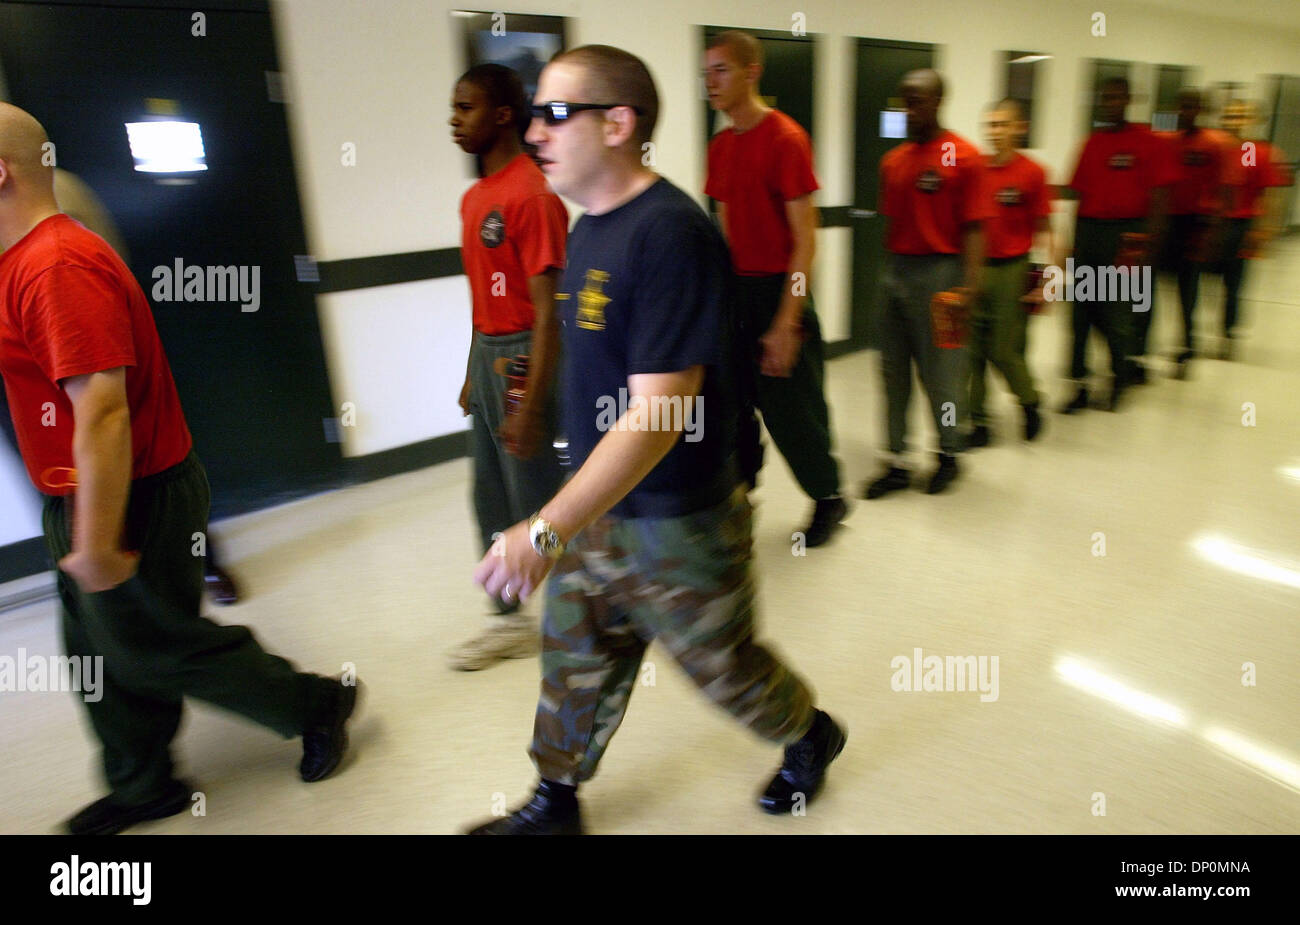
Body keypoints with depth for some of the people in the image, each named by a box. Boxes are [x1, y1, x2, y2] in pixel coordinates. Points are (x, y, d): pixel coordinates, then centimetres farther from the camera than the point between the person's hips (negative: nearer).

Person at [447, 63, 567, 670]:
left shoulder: (533, 196, -16)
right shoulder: (474, 198, 12)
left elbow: (548, 312, -20)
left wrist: (530, 407, -22)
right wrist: (472, 375, 19)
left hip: (525, 357, -9)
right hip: (486, 353, 9)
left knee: (536, 501, 2)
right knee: (492, 501, 15)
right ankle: (511, 621, 30)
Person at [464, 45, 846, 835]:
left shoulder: (669, 235, -25)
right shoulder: (592, 225, 5)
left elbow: (656, 415, -29)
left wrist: (547, 530, -30)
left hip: (679, 523, -8)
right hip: (598, 508, 8)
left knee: (724, 664, 15)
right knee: (574, 662, 18)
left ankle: (811, 736, 45)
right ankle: (557, 803, 40)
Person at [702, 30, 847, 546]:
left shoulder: (785, 139, -11)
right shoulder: (720, 146, 10)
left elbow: (805, 238, -14)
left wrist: (786, 323, -19)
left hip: (777, 291, -6)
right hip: (733, 290, 6)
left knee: (792, 406, 4)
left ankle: (828, 498, 25)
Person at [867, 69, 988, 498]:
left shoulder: (963, 157, -6)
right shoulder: (893, 161, 11)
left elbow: (974, 227, -10)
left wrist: (969, 285, -19)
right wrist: (887, 271, 11)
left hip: (939, 273, -6)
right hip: (895, 269, 6)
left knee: (941, 371, 4)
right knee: (893, 370, 8)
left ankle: (949, 454, 25)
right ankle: (897, 463, 18)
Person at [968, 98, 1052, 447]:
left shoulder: (1031, 173, -5)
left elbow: (1043, 229, -3)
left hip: (1012, 270, -4)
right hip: (975, 267, 4)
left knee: (1004, 350, -1)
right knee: (973, 350, 4)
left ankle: (1030, 405, 26)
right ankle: (978, 423, 15)